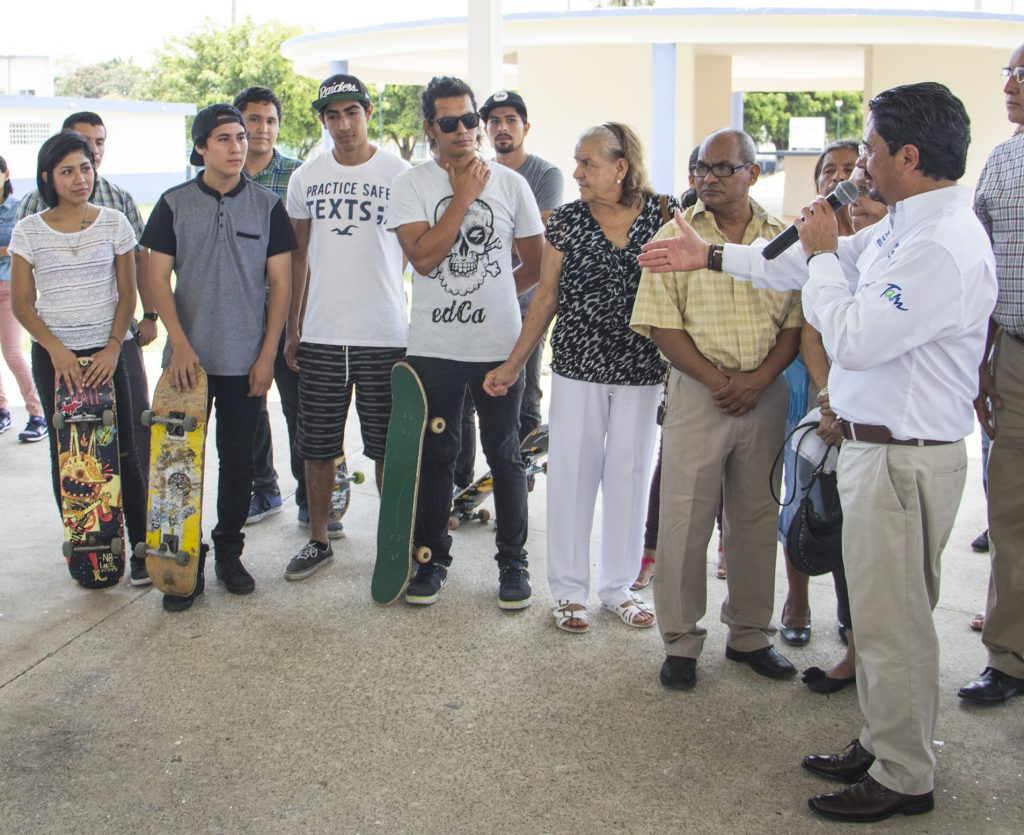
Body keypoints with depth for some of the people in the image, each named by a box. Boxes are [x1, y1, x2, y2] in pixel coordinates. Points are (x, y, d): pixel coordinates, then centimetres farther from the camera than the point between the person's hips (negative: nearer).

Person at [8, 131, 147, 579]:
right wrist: (56, 349, -12)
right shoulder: (29, 231, -1)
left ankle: (140, 547, 6)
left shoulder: (114, 223, 0)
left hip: (105, 353, 0)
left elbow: (127, 292, 3)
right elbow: (22, 303, 1)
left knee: (122, 453, -3)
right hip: (52, 356, 1)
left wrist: (113, 347, -9)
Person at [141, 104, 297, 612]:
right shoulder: (174, 204, 2)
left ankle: (229, 553, 22)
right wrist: (180, 343, -11)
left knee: (238, 459, 7)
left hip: (245, 358, 0)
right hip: (188, 357, 0)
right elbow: (159, 280, 1)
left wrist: (267, 354, -3)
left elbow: (280, 283, 3)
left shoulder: (267, 205, 4)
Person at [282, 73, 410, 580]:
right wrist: (291, 328, 11)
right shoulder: (306, 177, 8)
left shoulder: (398, 173, -2)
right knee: (316, 446, 10)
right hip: (320, 334, 3)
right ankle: (318, 540, 25)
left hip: (385, 334, -3)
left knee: (388, 446, 5)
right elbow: (299, 256, 14)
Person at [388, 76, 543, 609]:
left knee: (505, 456, 8)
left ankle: (512, 561, 21)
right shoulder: (410, 185, -1)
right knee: (434, 457, 9)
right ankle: (431, 557, 24)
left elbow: (537, 264, 11)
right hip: (433, 346, 0)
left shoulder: (509, 183, 3)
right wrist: (463, 197, -12)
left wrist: (495, 297, 8)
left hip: (500, 345, 0)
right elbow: (422, 256, -15)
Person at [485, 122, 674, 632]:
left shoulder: (664, 214, -2)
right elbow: (547, 296, 4)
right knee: (571, 475, 4)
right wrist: (514, 364, 3)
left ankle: (617, 586, 24)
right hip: (577, 366, 0)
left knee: (629, 476, 9)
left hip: (642, 371, 0)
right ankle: (570, 590, 18)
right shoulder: (567, 221, 0)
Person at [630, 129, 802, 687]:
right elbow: (663, 325, -6)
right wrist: (718, 381, -12)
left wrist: (759, 379, -10)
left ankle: (750, 635, 26)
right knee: (685, 520, -1)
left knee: (756, 519, 11)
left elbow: (796, 322, 5)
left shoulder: (782, 238, 7)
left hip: (765, 394, 3)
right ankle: (681, 642, 12)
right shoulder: (676, 235, 0)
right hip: (697, 392, -2)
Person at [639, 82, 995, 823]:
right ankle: (881, 745, 35)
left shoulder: (943, 246, -22)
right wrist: (710, 256, 25)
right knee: (881, 615, 20)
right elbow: (806, 263, 21)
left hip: (904, 460, -10)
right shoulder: (902, 228, 10)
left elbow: (852, 339, -24)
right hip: (872, 446, 10)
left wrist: (821, 253, -10)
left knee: (894, 623, 2)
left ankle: (903, 779, 18)